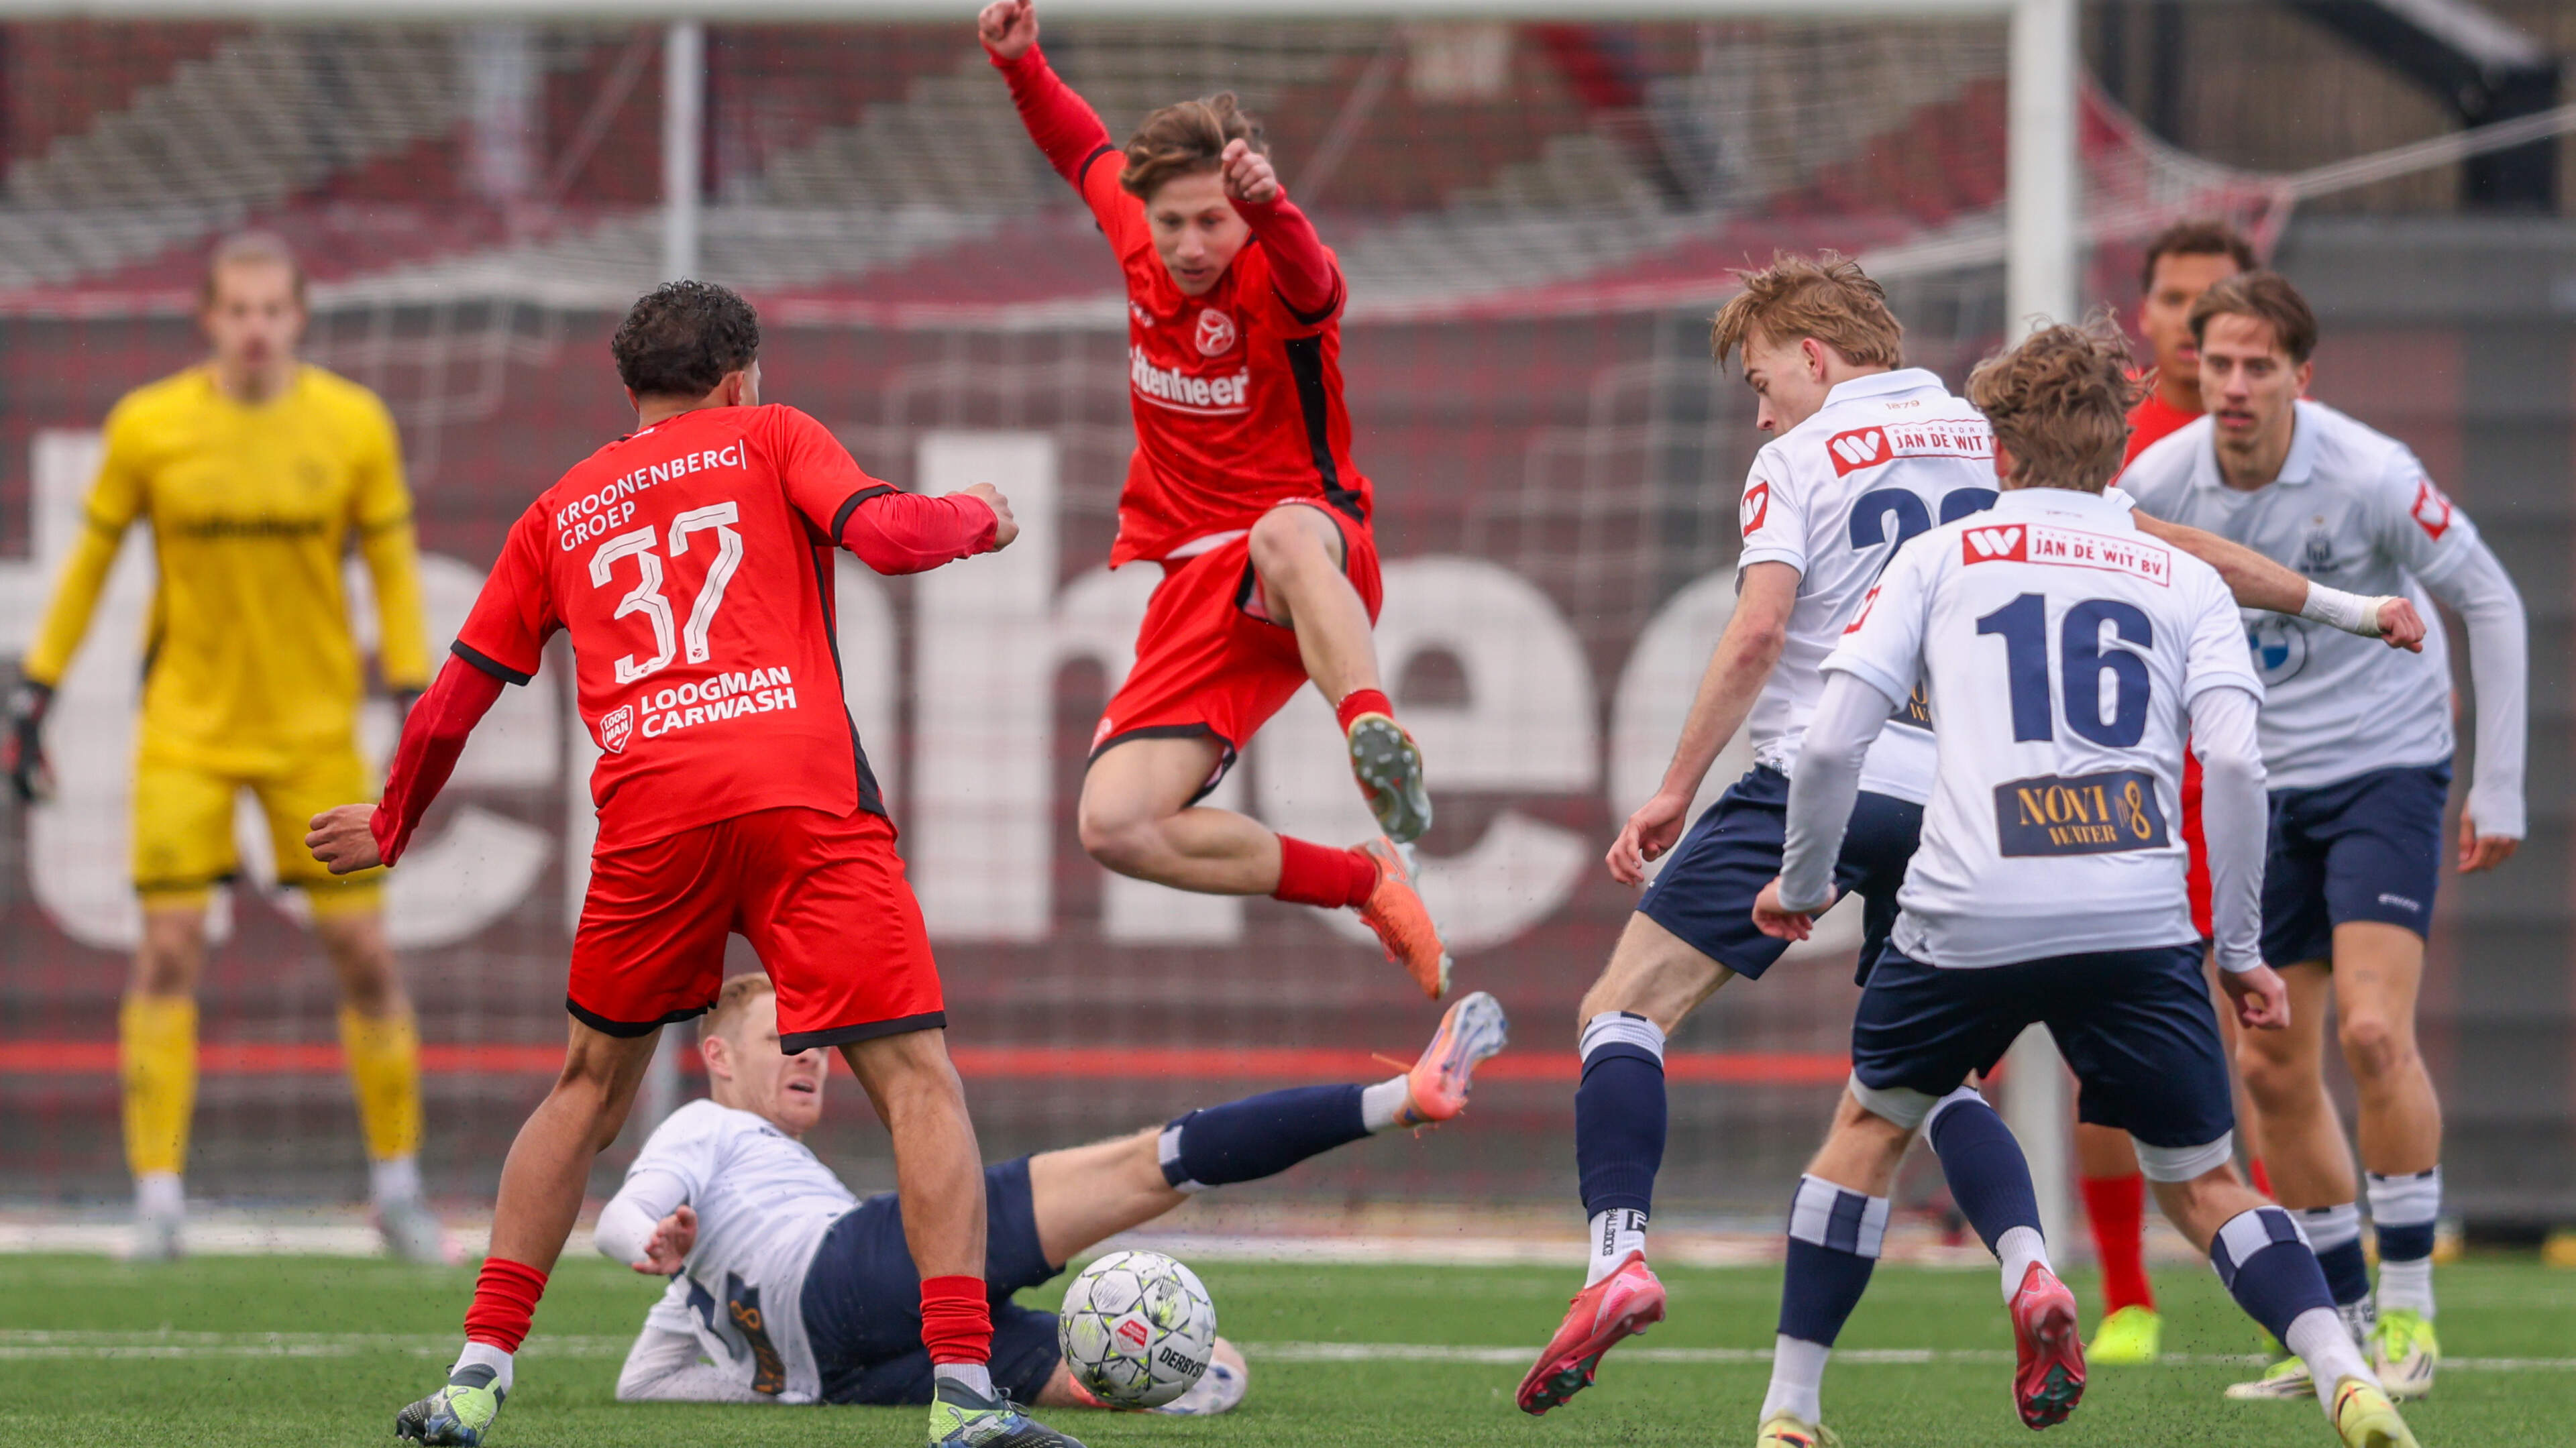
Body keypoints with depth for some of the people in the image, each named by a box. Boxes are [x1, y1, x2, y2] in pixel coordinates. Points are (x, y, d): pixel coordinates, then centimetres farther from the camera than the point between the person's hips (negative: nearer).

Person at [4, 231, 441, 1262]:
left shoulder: (353, 425, -4)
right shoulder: (149, 427, -5)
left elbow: (393, 567, 3)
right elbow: (90, 561, 5)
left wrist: (414, 697, -5)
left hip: (315, 730, 1)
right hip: (187, 730, -1)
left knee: (362, 949, 1)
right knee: (169, 948, -9)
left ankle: (397, 1187, 16)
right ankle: (158, 1198, -3)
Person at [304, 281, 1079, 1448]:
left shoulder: (559, 512, 24)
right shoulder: (767, 438, 16)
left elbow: (453, 702, 24)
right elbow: (883, 534, -2)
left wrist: (390, 830, 40)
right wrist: (977, 517, 19)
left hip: (650, 814, 3)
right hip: (805, 794, -3)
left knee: (590, 1089, 22)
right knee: (918, 1081, -2)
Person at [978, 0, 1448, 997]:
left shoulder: (1276, 275, -16)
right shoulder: (1137, 237, 2)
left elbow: (1305, 275, -43)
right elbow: (1086, 150, 24)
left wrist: (1266, 205, -66)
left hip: (1315, 557, -6)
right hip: (1196, 581, 6)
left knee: (1287, 535, -45)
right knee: (1114, 827, -13)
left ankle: (1373, 730, -58)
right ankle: (1365, 885, -3)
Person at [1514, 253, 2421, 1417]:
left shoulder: (1800, 459, 3)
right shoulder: (1995, 445, 16)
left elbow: (1757, 631, -11)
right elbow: (2166, 547, 18)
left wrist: (1673, 792, -8)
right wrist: (2343, 607, 26)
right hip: (1950, 801, 5)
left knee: (1624, 1007, 0)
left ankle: (1618, 1258, -20)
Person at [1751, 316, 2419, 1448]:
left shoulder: (1941, 558, 15)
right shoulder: (2185, 582, 16)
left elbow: (1835, 737, 6)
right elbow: (2234, 763, 2)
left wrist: (1802, 882, 23)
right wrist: (2239, 950, 9)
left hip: (1967, 918, -1)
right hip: (2139, 919, 1)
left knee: (1871, 1126, 23)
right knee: (2203, 1187, 10)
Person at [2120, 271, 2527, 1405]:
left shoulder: (2371, 478, -19)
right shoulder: (2159, 484, -10)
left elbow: (2492, 606, -8)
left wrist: (2499, 788, -8)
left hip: (2384, 768, -4)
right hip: (2263, 788, 4)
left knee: (2372, 1030, -19)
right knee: (2273, 1072, 3)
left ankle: (2409, 1307, -8)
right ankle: (2344, 1322, 15)